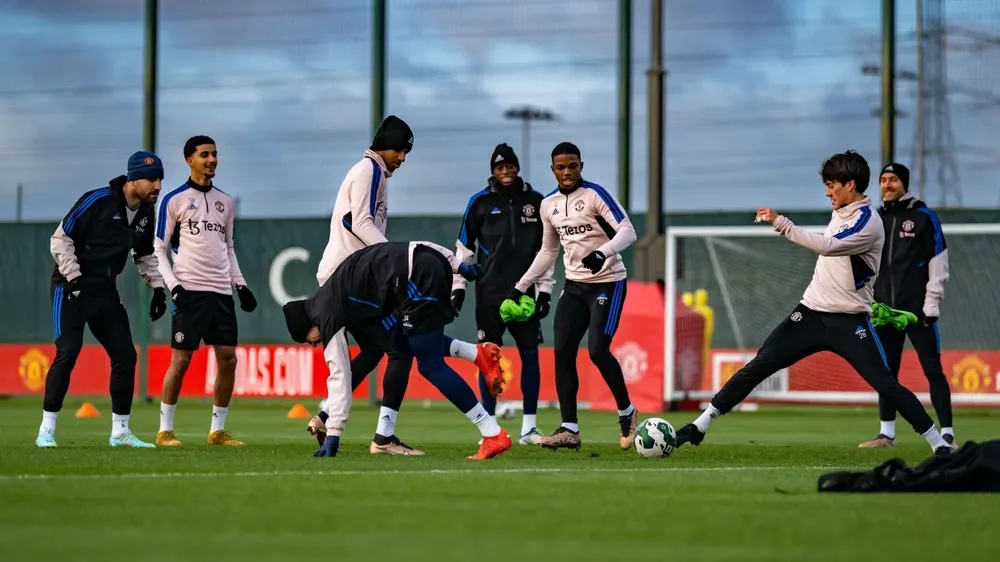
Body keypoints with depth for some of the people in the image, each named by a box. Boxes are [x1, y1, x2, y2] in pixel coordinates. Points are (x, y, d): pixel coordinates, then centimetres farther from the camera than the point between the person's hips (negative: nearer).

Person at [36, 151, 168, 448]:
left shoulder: (145, 214, 5)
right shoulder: (97, 201, -18)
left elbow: (145, 255, 21)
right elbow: (60, 239, -15)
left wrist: (157, 287, 8)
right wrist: (74, 279, -21)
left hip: (105, 290, 7)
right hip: (71, 286, -7)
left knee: (125, 354, 3)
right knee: (68, 352, -16)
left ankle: (120, 431, 14)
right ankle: (46, 430, -9)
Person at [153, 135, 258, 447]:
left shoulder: (225, 201, 16)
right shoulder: (174, 200, 0)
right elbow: (159, 250, 0)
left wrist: (240, 283, 12)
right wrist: (174, 286, -11)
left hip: (222, 292, 5)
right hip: (190, 291, -5)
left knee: (228, 358, 1)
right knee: (181, 359, -6)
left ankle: (218, 430, 9)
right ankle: (165, 430, 2)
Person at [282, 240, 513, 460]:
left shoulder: (325, 314, 8)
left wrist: (333, 437, 8)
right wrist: (459, 265, 18)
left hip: (417, 278, -9)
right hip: (431, 260, 9)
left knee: (429, 366, -2)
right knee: (400, 341, 24)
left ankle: (494, 435, -4)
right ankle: (477, 354, 14)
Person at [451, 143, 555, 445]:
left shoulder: (535, 202, 6)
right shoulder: (480, 202, 1)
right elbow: (464, 247, 4)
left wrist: (545, 290, 6)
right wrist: (458, 287, -1)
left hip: (524, 291, 2)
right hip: (490, 293, -2)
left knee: (530, 354, -1)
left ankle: (529, 426, 5)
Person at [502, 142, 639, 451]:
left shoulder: (595, 194, -12)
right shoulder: (548, 205, 8)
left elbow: (627, 231, -20)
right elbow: (548, 251, 21)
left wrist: (603, 253, -38)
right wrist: (520, 288, 18)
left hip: (607, 282, -7)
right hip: (575, 285, 7)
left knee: (598, 350, -16)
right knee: (562, 352, -3)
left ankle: (626, 412, 7)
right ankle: (569, 430, -1)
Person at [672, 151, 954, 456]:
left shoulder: (868, 222, -16)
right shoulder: (840, 212, 10)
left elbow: (827, 246, -31)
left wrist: (780, 223, -33)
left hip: (849, 322, -7)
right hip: (812, 313, 7)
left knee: (886, 385, -12)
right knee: (757, 367, -3)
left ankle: (938, 443, -2)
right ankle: (700, 426, -3)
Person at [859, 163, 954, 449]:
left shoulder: (924, 216, -1)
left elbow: (938, 261, -4)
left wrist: (932, 303, -11)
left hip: (917, 308, -5)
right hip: (885, 308, 5)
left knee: (932, 370, -6)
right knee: (885, 372, 7)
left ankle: (947, 433, -7)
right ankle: (887, 433, 13)